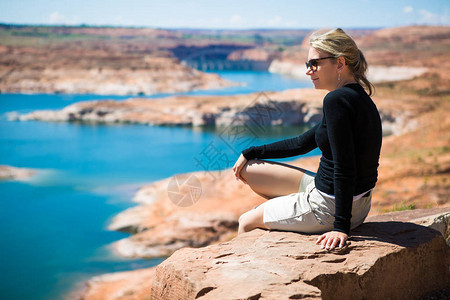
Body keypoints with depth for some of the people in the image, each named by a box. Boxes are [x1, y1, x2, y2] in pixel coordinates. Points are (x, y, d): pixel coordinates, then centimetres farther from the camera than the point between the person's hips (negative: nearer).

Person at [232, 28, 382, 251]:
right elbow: (302, 143, 14)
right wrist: (251, 153, 17)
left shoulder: (337, 100, -23)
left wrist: (341, 227, -26)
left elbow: (345, 168, -27)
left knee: (246, 222, 13)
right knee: (247, 170, 17)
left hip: (328, 207, -9)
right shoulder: (358, 97, 8)